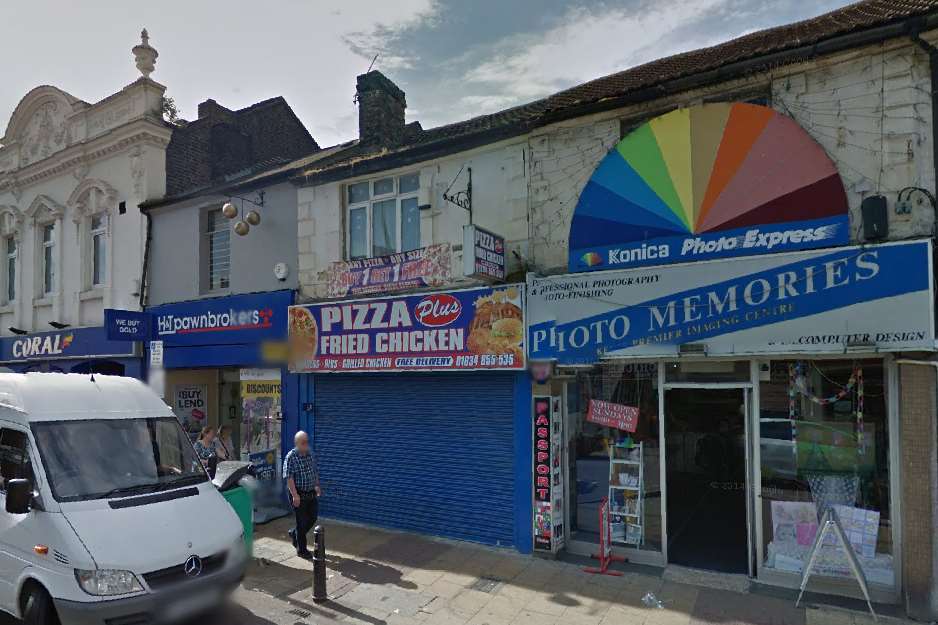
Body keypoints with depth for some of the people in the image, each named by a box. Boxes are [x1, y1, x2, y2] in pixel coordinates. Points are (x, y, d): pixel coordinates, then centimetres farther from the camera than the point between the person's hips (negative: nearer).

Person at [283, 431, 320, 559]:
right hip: (299, 494, -7)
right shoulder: (291, 457, -15)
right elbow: (289, 477, -19)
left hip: (311, 493, 7)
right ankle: (301, 550, 16)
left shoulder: (310, 455, 6)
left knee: (313, 517, 13)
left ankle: (294, 533, 39)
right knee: (302, 521, 1)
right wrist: (295, 495, -23)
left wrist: (317, 486, 13)